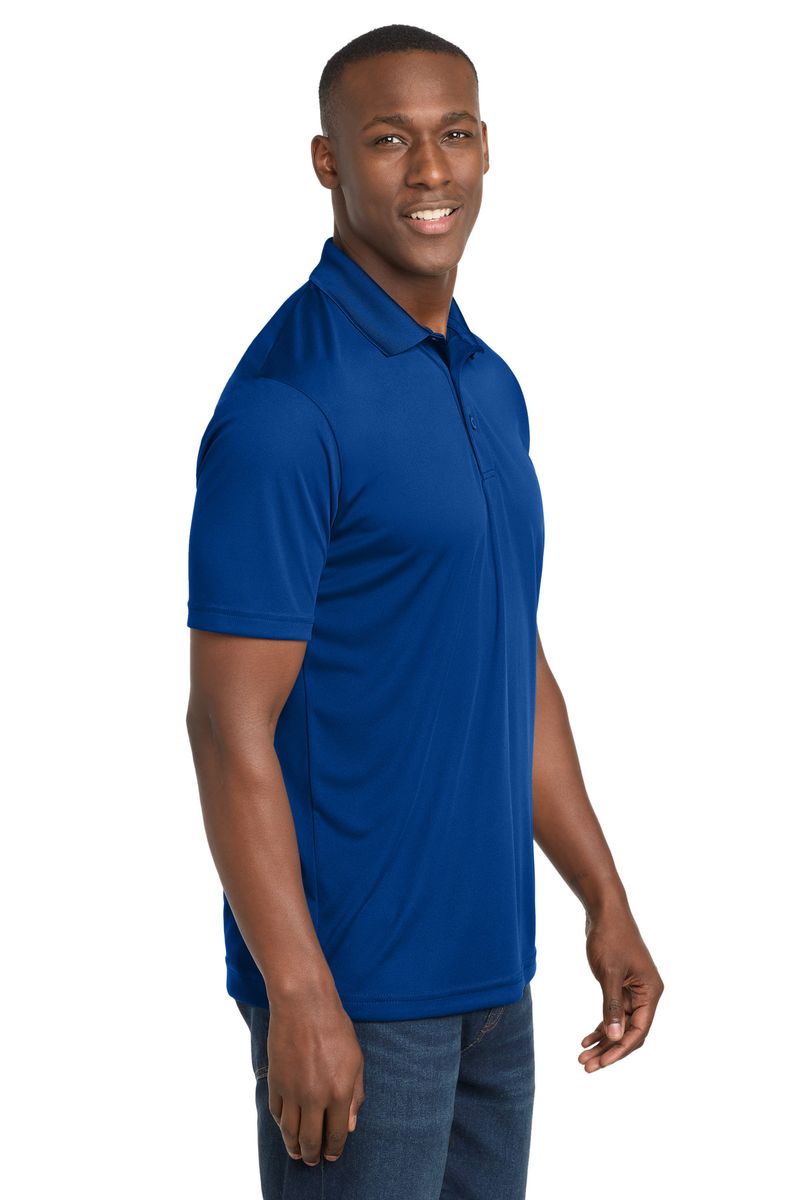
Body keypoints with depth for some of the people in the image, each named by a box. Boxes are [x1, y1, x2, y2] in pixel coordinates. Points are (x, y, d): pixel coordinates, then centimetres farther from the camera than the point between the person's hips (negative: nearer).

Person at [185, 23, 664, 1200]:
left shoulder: (491, 384, 11)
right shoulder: (287, 404, -16)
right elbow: (231, 723, -18)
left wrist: (606, 902, 14)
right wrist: (300, 996, -21)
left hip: (490, 968, 8)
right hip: (354, 978, -8)